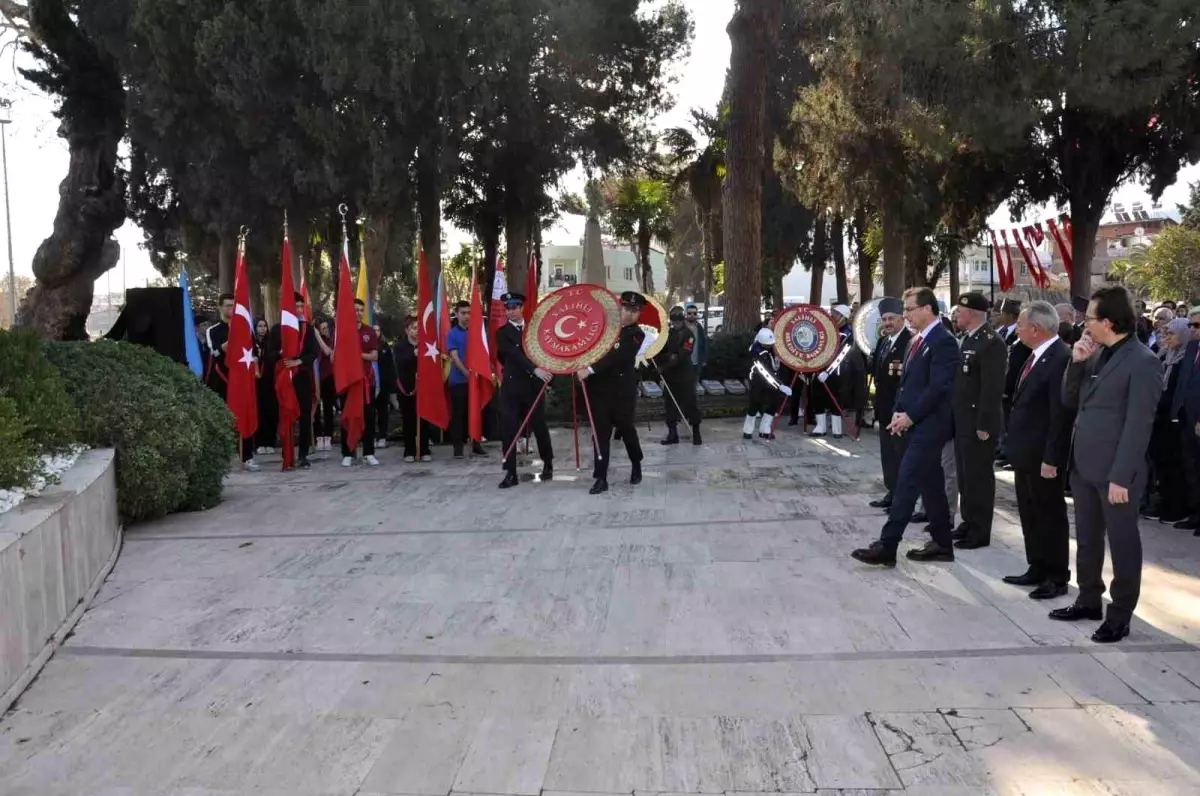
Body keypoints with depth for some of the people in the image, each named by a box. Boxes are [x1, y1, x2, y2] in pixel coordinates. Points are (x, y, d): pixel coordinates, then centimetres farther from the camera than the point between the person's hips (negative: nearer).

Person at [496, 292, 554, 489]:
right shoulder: (502, 333, -1)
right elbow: (514, 354, -15)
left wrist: (546, 370, 0)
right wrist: (535, 369, -26)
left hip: (533, 385, 2)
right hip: (512, 386, -2)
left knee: (540, 427, 7)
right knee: (509, 430, -3)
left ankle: (548, 464, 27)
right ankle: (511, 473, 3)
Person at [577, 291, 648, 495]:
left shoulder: (636, 335, -6)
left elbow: (616, 357, -20)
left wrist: (590, 370, -29)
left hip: (622, 391, -3)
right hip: (599, 388, 3)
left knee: (626, 429, 10)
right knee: (601, 433, 2)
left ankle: (636, 466, 35)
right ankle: (601, 478, 5)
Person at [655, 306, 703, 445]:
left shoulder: (688, 334, -9)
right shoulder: (668, 334, 10)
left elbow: (682, 355, -19)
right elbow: (660, 351, 10)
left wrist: (664, 366, -21)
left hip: (685, 375, -6)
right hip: (669, 375, 6)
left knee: (690, 403, -1)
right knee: (670, 403, 7)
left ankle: (696, 433, 9)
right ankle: (672, 434, 15)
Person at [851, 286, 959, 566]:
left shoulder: (943, 341, -14)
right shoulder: (917, 340, 15)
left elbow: (938, 387, -20)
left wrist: (910, 416, -16)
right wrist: (898, 412, 5)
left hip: (928, 425, -9)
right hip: (916, 423, 9)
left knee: (907, 482, -10)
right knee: (930, 484, 14)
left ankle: (886, 547, -9)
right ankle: (942, 544, 22)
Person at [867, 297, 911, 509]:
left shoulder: (911, 340, -15)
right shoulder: (882, 341, 14)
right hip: (885, 406, 9)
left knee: (901, 453, -1)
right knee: (887, 452, 15)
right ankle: (892, 492, 25)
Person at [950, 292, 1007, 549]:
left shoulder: (991, 343, -16)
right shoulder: (968, 339, 14)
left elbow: (993, 389, -21)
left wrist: (984, 425, -21)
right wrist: (956, 418, 16)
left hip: (978, 424, -9)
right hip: (962, 422, 9)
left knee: (979, 477, 0)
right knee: (965, 476, 16)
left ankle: (980, 531, 9)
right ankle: (969, 522, 27)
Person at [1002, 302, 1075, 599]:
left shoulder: (1061, 358, -20)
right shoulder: (1037, 356, 11)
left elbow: (1062, 414, -22)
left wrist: (1051, 459, -21)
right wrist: (1016, 447, 15)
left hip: (1042, 455, -9)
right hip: (1025, 452, 9)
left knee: (1050, 515, 4)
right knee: (1030, 515, 17)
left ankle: (1057, 577, 16)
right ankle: (1037, 569, 29)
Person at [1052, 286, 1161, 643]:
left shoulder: (1142, 362, -14)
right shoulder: (1097, 354, 9)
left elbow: (1138, 425, -18)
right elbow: (1070, 401, 13)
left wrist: (1121, 476, -20)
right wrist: (1076, 363, -2)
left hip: (1114, 472, -8)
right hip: (1084, 465, 8)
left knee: (1122, 543, 7)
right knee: (1087, 539, 18)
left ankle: (1120, 615, 18)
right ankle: (1089, 600, 32)